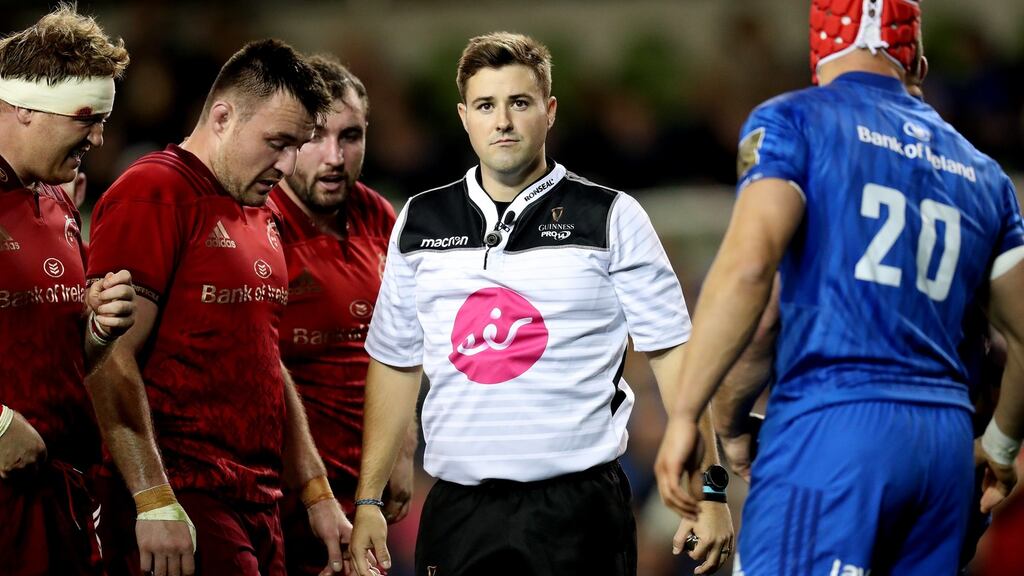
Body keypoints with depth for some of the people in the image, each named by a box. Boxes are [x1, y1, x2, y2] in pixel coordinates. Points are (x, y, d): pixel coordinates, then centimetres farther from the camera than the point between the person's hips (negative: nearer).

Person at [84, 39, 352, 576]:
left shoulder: (261, 216, 19)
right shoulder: (153, 194, -8)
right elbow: (111, 360, -15)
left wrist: (317, 493, 20)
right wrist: (155, 504, -20)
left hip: (259, 506, 8)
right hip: (182, 506, -8)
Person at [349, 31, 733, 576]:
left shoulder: (612, 219, 1)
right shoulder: (419, 223, 11)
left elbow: (672, 354, -1)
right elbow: (395, 364, 15)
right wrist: (368, 501, 9)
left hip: (579, 510, -3)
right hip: (457, 510, 3)